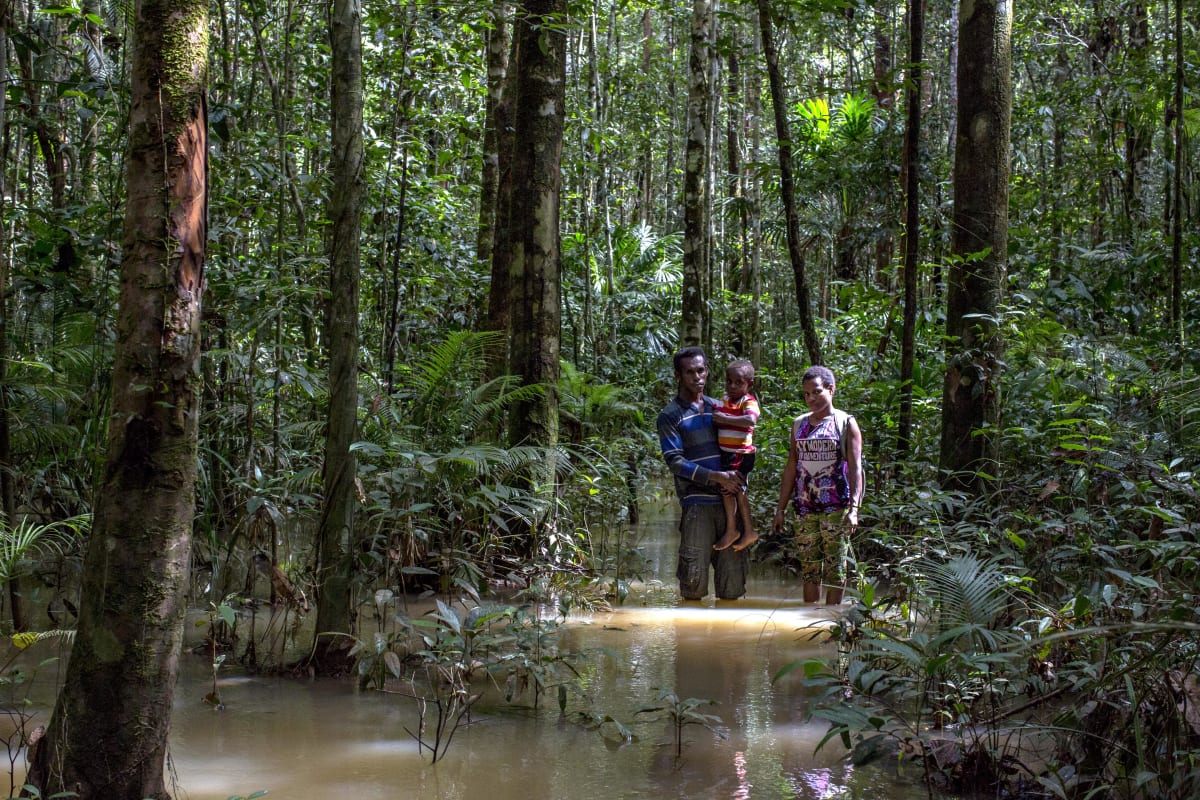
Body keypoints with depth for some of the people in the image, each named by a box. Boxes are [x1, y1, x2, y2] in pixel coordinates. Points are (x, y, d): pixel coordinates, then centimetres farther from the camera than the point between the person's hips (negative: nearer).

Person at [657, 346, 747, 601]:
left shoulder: (717, 407, 17)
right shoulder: (670, 416, 2)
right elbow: (675, 462, -7)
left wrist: (735, 475, 1)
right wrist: (715, 477, -15)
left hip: (728, 497, 4)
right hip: (696, 501, -4)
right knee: (694, 576, -6)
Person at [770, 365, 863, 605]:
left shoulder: (846, 423, 0)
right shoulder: (799, 425, 13)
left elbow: (856, 468, -6)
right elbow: (791, 468, 16)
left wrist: (854, 509, -17)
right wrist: (781, 509, 11)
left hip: (836, 509, -4)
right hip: (805, 508, 4)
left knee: (835, 567, -2)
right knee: (809, 567, 7)